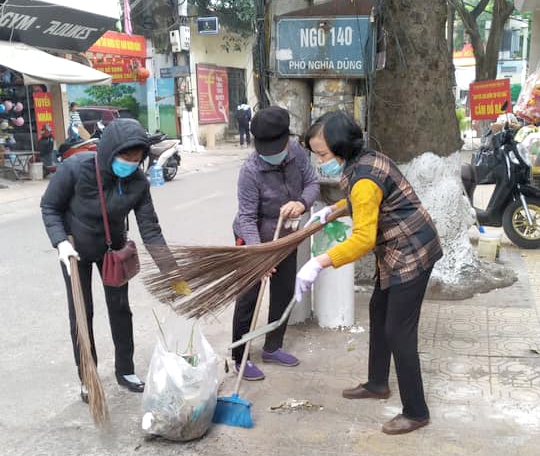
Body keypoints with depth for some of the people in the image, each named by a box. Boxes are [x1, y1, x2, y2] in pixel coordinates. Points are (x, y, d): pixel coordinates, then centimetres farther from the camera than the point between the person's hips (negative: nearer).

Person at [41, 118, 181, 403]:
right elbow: (50, 207, -15)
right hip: (75, 250, -2)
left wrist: (172, 273, -25)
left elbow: (150, 231, -20)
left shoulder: (138, 183, -23)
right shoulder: (76, 168, -30)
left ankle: (125, 371, 28)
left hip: (113, 249, 2)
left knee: (120, 308, 9)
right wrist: (61, 243, -29)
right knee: (81, 313, 4)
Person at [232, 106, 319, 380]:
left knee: (284, 293, 16)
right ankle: (239, 358, 13)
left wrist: (302, 203, -28)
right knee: (248, 299, -2)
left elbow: (312, 183, -6)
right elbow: (247, 218, -27)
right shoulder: (250, 170, -30)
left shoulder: (296, 151, -15)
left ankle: (272, 348, 34)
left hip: (285, 236, 6)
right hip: (253, 239, -6)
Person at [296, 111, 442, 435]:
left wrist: (319, 263, -36)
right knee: (379, 312, 20)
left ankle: (416, 412, 8)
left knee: (398, 331, -5)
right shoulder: (364, 160, 3)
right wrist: (330, 210, 12)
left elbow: (363, 239, -33)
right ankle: (378, 384, 37)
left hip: (410, 253, -10)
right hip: (396, 252, 11)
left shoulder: (363, 179, -27)